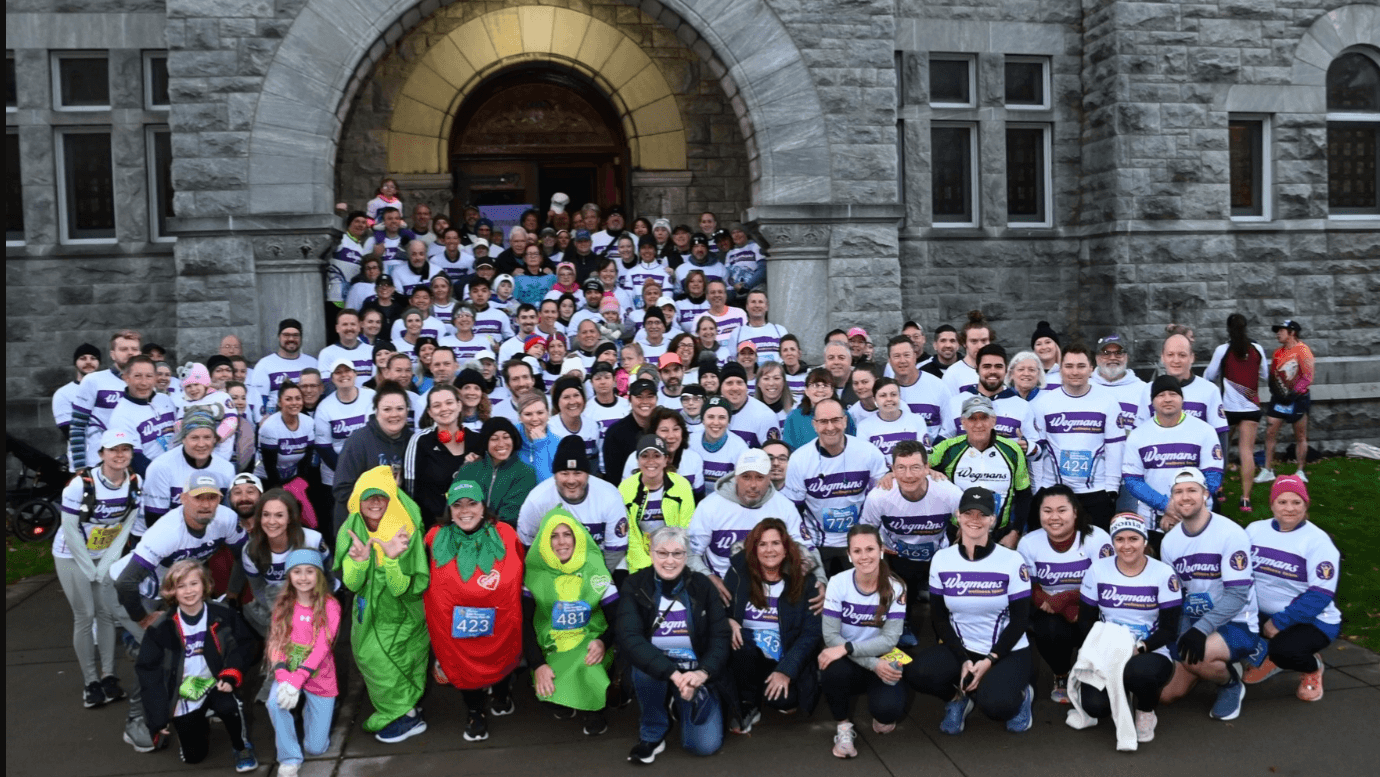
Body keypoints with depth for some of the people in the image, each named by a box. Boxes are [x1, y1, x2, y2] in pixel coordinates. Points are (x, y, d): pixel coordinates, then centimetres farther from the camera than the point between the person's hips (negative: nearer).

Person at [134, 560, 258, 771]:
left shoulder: (223, 616, -9)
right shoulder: (161, 628, -10)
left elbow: (244, 645, -3)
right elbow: (148, 670, -5)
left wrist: (231, 676, -20)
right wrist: (158, 717, -6)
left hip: (215, 684, -1)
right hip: (183, 694, 1)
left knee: (229, 706, -35)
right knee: (193, 756, 5)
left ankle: (242, 748, -4)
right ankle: (198, 725, 39)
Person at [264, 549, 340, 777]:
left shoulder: (330, 606, -12)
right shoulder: (282, 605, -2)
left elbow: (321, 647, -19)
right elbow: (275, 643, -8)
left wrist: (297, 681, -29)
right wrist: (283, 677, -24)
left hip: (319, 678, -2)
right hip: (288, 672, 2)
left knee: (316, 747, 1)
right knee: (275, 702, -33)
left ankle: (311, 711, 35)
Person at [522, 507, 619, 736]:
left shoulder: (595, 570, -6)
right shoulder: (535, 573, -5)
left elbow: (617, 618, -3)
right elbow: (525, 622, -5)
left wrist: (604, 642, -25)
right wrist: (538, 665, -18)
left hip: (588, 645, -1)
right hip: (551, 649, 1)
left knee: (587, 665, -33)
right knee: (547, 688, -26)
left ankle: (595, 711, -1)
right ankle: (564, 701, 12)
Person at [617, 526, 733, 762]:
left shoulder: (701, 586, -6)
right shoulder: (634, 586, -11)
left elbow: (721, 637, -9)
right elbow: (629, 638, -25)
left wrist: (703, 673, -30)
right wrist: (673, 673, -36)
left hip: (696, 671, 1)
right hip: (654, 667, -1)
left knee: (705, 744, -15)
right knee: (643, 663, -35)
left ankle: (681, 704, 20)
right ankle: (652, 732, -7)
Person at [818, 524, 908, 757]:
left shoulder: (895, 588, -10)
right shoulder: (837, 583, -11)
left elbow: (890, 640, -16)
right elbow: (831, 636, -15)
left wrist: (846, 648, -29)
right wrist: (873, 664, -25)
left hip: (882, 662, 0)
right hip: (847, 662, 0)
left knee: (889, 708, -29)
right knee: (835, 671, -36)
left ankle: (881, 717, 11)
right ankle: (844, 727, -8)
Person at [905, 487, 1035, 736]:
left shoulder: (1012, 560, -10)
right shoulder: (942, 559, -3)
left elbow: (1020, 619, -8)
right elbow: (939, 617, -1)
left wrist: (989, 660, -17)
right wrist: (963, 660, -13)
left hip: (1006, 651, -2)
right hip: (960, 648, 2)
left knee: (995, 704, -30)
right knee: (917, 673, -27)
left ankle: (1020, 696, 8)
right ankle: (958, 697, 7)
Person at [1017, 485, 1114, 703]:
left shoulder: (1097, 538, -14)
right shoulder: (1029, 543, -8)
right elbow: (1029, 590, -4)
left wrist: (1064, 599, -28)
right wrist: (1067, 611, -20)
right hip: (1050, 613, 1)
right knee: (1051, 630, -31)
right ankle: (1061, 677, 4)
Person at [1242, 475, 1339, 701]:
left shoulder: (1318, 540, -11)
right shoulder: (1255, 530, 4)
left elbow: (1321, 595, -17)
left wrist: (1279, 622, -21)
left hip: (1312, 621, -5)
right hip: (1263, 615, 5)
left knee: (1284, 650, -34)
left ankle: (1312, 668, 6)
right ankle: (1265, 655, 12)